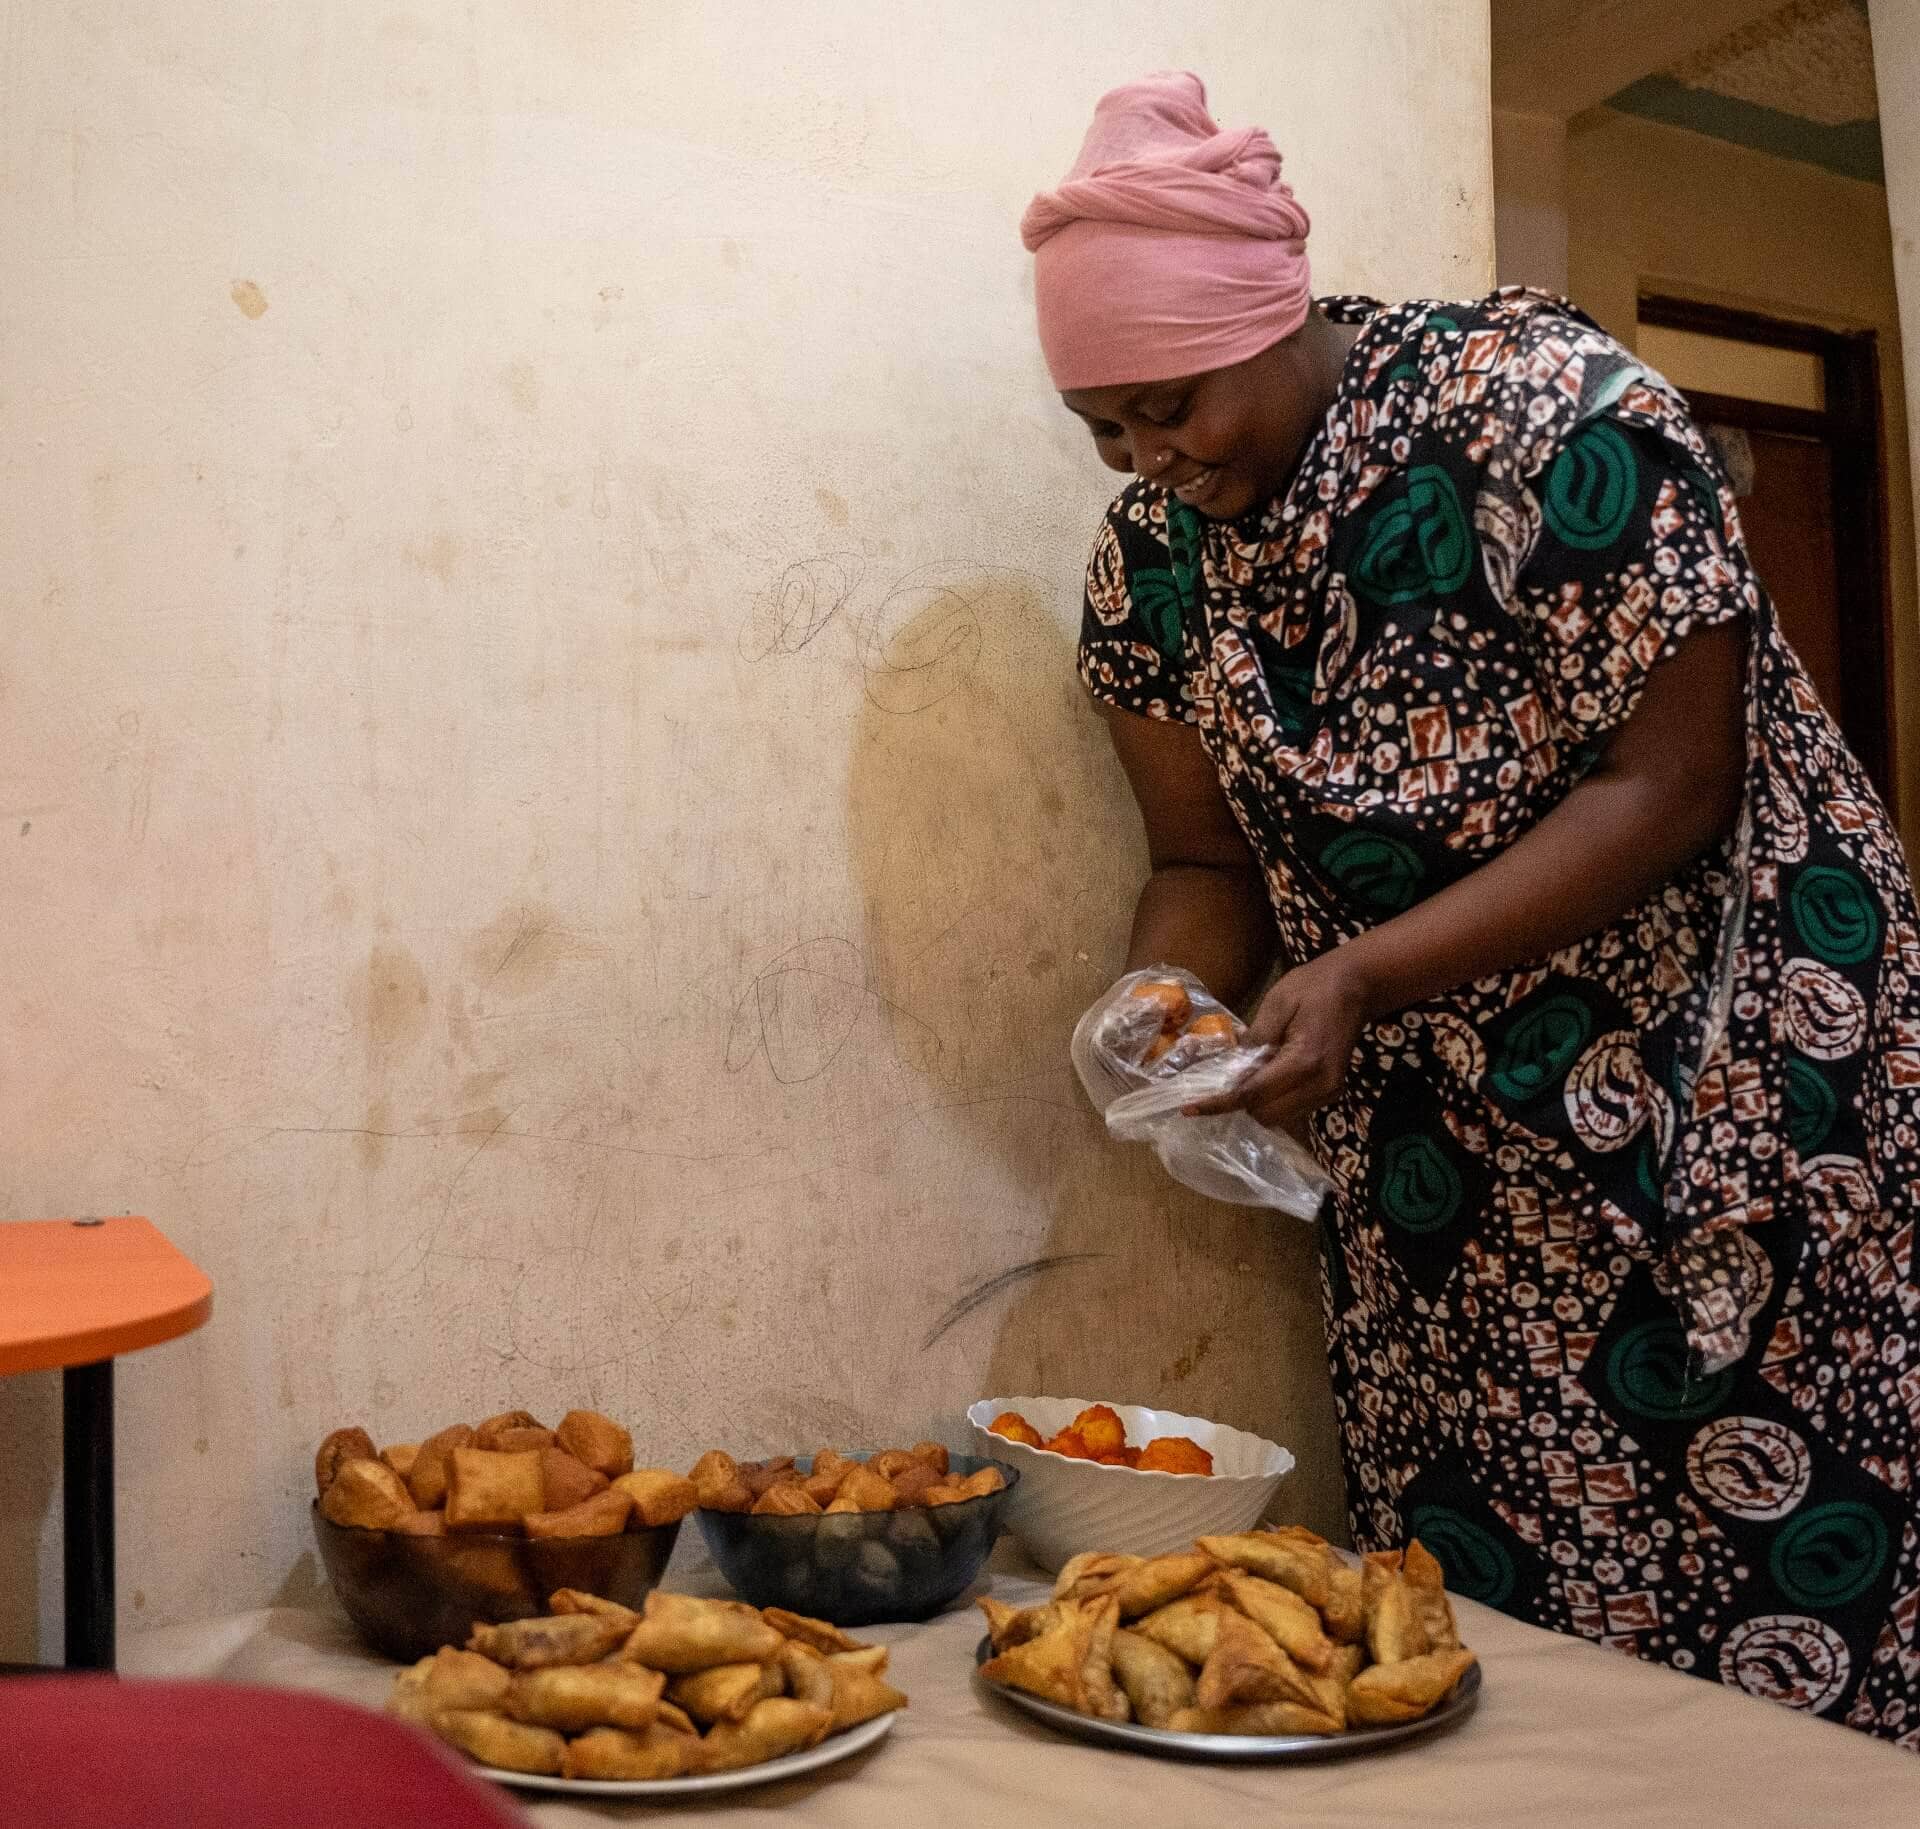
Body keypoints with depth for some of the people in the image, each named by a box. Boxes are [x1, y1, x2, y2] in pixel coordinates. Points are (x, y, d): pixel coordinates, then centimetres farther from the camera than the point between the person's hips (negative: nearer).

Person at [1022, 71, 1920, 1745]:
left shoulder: (1555, 412, -18)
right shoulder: (1151, 557, -1)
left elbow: (1671, 789, -19)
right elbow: (1207, 861, 5)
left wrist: (1362, 976, -27)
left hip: (1731, 1083, -4)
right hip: (1435, 1146, 4)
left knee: (1776, 1559, -1)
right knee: (1477, 1611, 6)